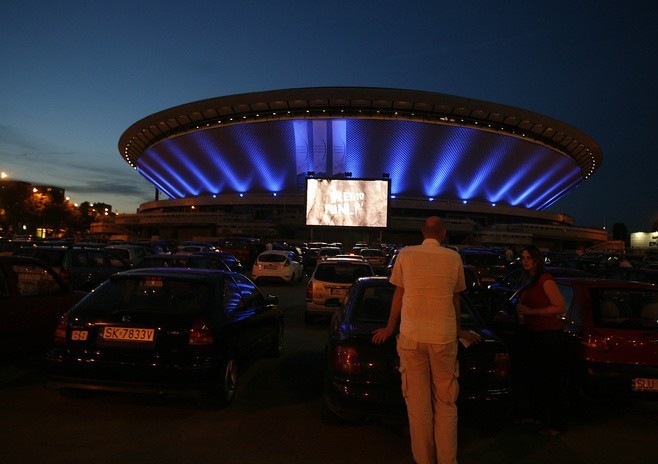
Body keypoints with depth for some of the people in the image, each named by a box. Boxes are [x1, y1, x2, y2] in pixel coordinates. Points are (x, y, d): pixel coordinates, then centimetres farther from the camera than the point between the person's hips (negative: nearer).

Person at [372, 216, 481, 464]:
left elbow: (399, 294, 10)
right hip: (443, 337, 0)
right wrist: (459, 331, 28)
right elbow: (455, 299, 13)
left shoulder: (405, 255, 2)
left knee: (417, 402, 7)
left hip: (411, 336, 0)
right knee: (445, 402, 12)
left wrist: (390, 328, 23)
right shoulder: (453, 258, 2)